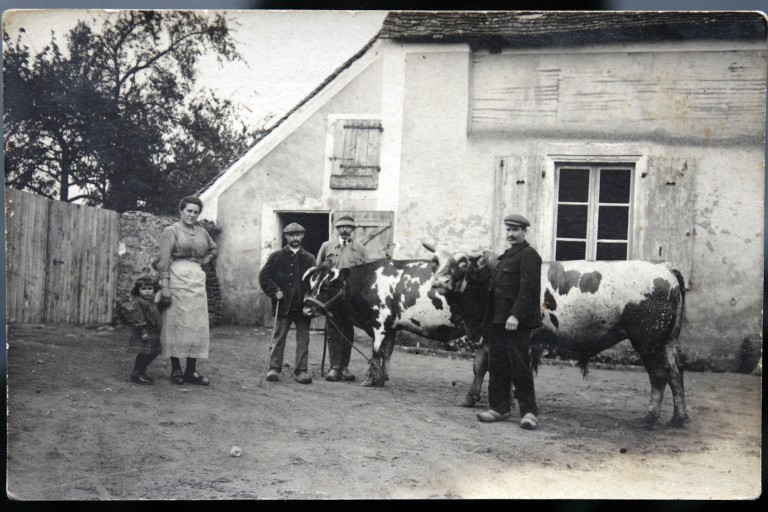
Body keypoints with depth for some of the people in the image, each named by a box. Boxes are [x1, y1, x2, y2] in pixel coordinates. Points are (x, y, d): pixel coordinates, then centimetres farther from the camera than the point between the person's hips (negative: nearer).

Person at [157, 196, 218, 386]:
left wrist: (204, 262, 13)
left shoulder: (202, 232, 15)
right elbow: (164, 260, -6)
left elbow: (214, 250, 32)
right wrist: (165, 286, -14)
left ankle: (191, 370, 6)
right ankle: (176, 369, 4)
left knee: (197, 325, 2)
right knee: (176, 324, -3)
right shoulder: (171, 231, 0)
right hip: (177, 279, -5)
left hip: (197, 281, 5)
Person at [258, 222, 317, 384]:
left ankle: (301, 371, 6)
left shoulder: (309, 258, 11)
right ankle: (274, 368, 8)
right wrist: (274, 291, -7)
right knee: (279, 337, 1)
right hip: (283, 304, -2)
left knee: (303, 339, 1)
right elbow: (263, 276, 4)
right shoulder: (277, 256, 6)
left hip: (303, 305, 2)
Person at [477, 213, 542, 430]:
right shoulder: (507, 256, 21)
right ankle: (500, 408, 16)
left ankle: (529, 411, 0)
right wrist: (490, 319, 17)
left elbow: (528, 288, -18)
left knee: (520, 366, -6)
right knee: (497, 365, 9)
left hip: (517, 322, -9)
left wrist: (516, 315, -25)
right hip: (498, 321, 9)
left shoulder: (529, 255, -8)